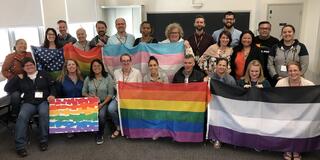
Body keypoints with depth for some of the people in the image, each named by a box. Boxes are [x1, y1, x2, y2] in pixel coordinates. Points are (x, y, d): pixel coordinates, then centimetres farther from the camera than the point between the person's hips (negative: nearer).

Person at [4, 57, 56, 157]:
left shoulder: (43, 74, 16)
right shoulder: (21, 79, 17)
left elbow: (52, 86, 14)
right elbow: (7, 89, 12)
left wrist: (52, 94, -6)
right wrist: (17, 77, 5)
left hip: (43, 101, -1)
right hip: (29, 103, 1)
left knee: (44, 113, -35)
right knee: (22, 116, -31)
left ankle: (43, 141, -24)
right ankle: (20, 145, -27)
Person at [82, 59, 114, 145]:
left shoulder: (108, 77, -1)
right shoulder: (88, 79, 7)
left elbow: (110, 94, -3)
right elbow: (84, 92, 12)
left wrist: (102, 104, -14)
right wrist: (90, 96, -10)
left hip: (104, 102, -1)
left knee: (101, 115, -30)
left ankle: (100, 135, -3)